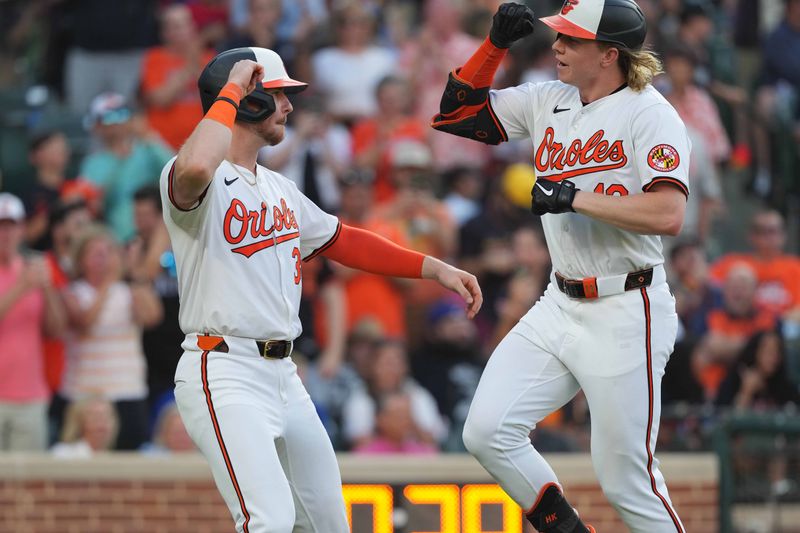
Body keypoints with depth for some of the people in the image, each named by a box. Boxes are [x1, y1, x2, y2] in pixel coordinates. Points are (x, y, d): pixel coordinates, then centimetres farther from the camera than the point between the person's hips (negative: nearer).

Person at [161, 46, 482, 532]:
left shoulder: (279, 188, 18)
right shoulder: (208, 182, -11)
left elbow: (342, 241, 28)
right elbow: (195, 169, -36)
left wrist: (434, 268, 21)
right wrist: (231, 90, -22)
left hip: (283, 375, 9)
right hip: (224, 377, -9)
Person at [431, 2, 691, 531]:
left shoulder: (649, 113, -13)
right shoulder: (548, 101, 8)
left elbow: (668, 215, -26)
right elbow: (457, 112, 12)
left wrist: (575, 199, -22)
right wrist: (497, 43, 0)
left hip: (625, 315, -7)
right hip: (558, 309, 7)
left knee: (626, 478, -4)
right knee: (488, 432, -4)